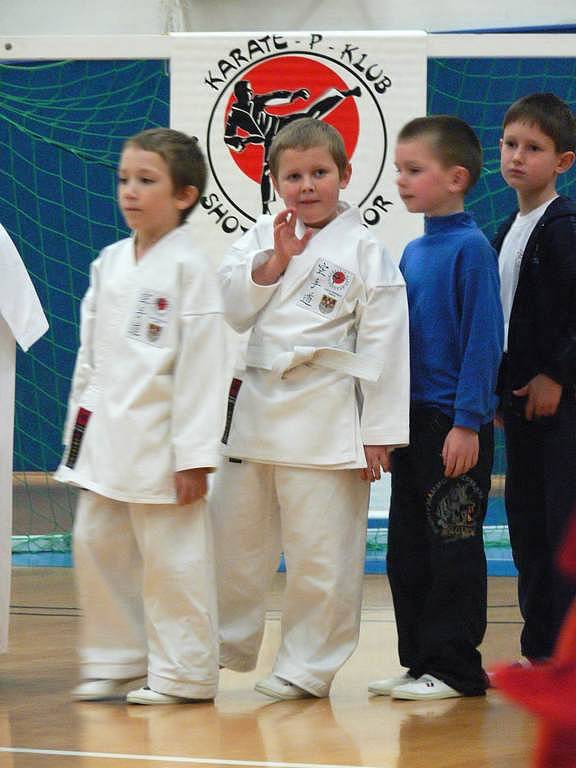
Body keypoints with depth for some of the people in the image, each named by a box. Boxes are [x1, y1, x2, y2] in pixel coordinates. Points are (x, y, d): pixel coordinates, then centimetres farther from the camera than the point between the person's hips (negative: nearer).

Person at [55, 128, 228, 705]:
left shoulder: (188, 269, -11)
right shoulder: (109, 263, 10)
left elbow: (199, 365, -13)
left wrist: (194, 454, -15)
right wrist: (79, 427, 14)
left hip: (158, 435, -7)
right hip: (105, 433, 7)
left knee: (170, 558, -2)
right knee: (96, 545, 11)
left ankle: (182, 673, 8)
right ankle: (116, 659, 24)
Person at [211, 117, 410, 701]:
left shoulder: (364, 253, -5)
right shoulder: (263, 237, 8)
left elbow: (382, 345, -7)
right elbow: (227, 310, 2)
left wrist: (377, 432, -9)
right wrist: (274, 262, -11)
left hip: (324, 417, -5)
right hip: (255, 406, 5)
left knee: (320, 553, -1)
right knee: (235, 538, 14)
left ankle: (307, 666, 12)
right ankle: (224, 644, 31)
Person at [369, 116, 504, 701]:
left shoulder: (471, 247, -11)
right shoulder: (413, 252, 12)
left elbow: (483, 339, -14)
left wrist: (467, 423, -18)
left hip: (455, 426, -8)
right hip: (413, 420, 8)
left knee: (452, 546, -2)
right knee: (408, 548, 11)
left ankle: (455, 668, 5)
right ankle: (420, 661, 19)